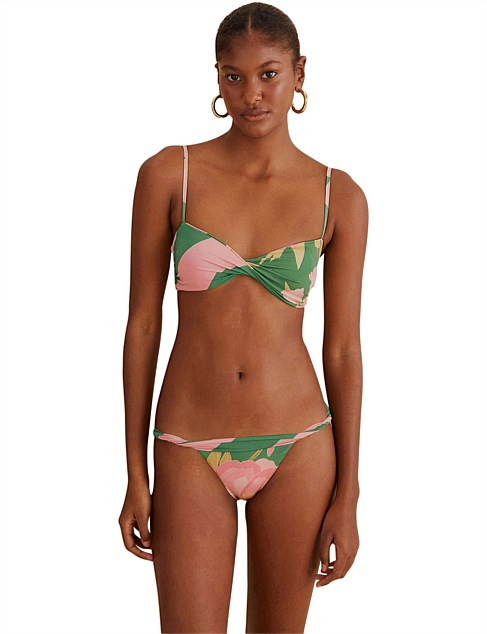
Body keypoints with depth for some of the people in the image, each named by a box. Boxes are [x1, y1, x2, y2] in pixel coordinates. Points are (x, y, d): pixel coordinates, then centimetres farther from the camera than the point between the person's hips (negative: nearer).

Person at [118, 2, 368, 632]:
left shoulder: (339, 197, -2)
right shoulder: (169, 173, -4)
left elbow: (343, 348, 1)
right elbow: (142, 323, -1)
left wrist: (347, 497, 0)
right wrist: (135, 476, -1)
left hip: (296, 449, 1)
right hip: (191, 453, -1)